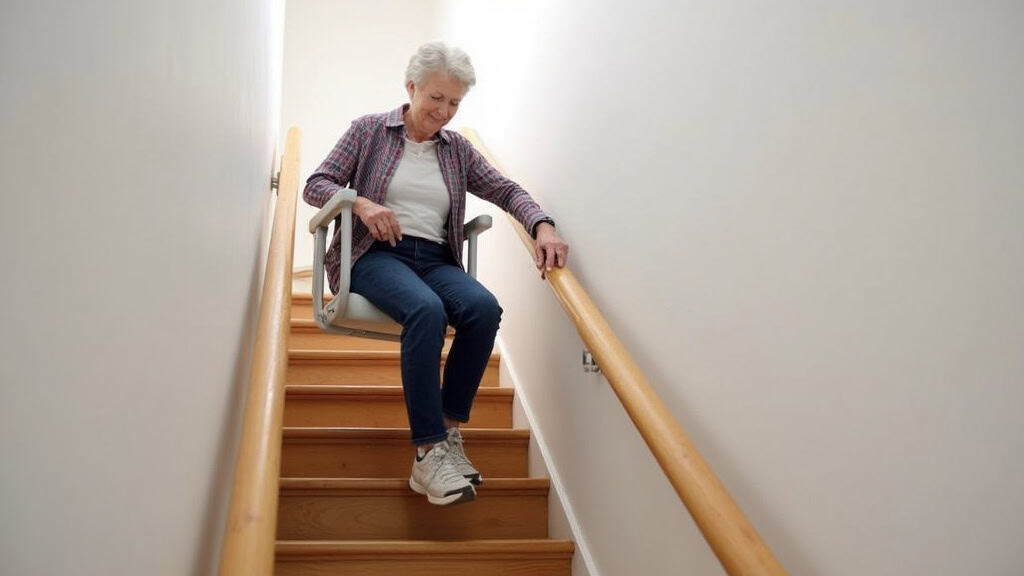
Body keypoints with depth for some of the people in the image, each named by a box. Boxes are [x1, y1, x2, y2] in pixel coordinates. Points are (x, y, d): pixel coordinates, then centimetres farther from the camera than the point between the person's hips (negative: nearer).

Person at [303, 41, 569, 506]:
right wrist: (361, 203, -17)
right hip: (375, 256, -4)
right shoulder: (369, 130, 7)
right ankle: (429, 453, -37)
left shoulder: (457, 148, 16)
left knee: (484, 307, -31)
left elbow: (506, 190, 9)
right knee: (427, 310, -38)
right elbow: (316, 185, 4)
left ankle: (449, 432, -21)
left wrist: (541, 225, -12)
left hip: (435, 259, 4)